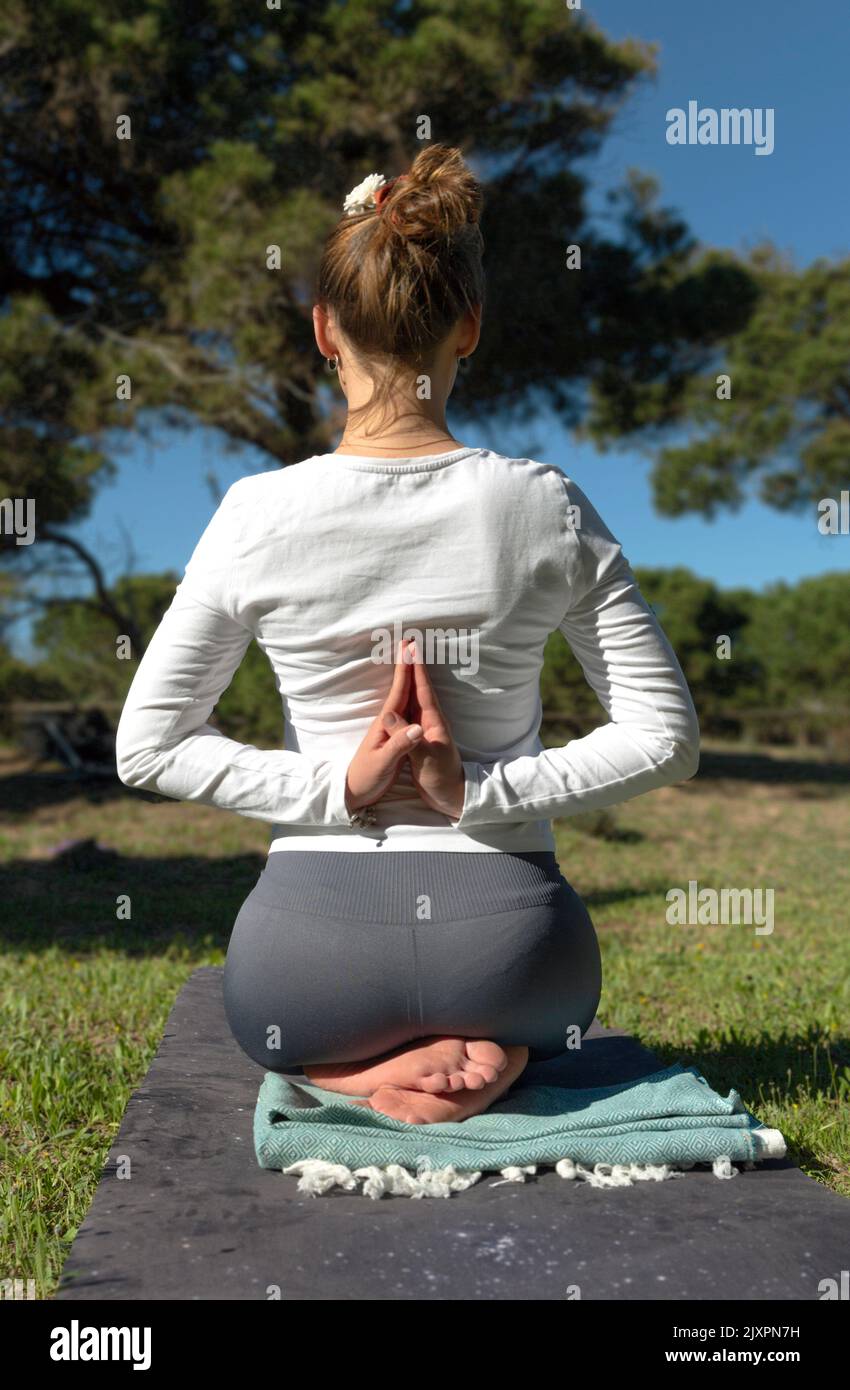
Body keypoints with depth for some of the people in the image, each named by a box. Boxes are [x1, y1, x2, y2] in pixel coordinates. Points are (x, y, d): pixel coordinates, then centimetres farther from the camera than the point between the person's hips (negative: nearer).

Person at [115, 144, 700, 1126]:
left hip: (312, 940, 0)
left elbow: (145, 746, -3)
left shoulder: (260, 512, -8)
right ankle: (485, 1054, 5)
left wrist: (334, 786, -6)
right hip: (506, 930, 1)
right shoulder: (546, 506, -7)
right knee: (533, 1006, 41)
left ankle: (358, 1067, 4)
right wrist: (480, 790, -8)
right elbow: (665, 737, -5)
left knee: (272, 1019, 39)